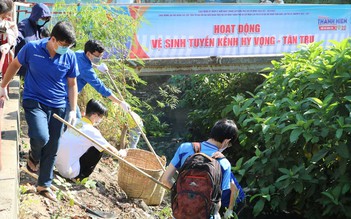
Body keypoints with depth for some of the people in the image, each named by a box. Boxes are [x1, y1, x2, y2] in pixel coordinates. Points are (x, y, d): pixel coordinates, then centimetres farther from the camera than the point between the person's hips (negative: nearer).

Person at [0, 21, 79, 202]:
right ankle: (33, 156, 12)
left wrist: (73, 110, 1)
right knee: (41, 137, -26)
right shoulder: (31, 48, -12)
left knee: (52, 149, 8)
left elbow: (72, 84, 4)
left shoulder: (70, 57, -7)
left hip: (58, 106, 3)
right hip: (34, 102, -3)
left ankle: (44, 185, 25)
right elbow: (15, 64, 6)